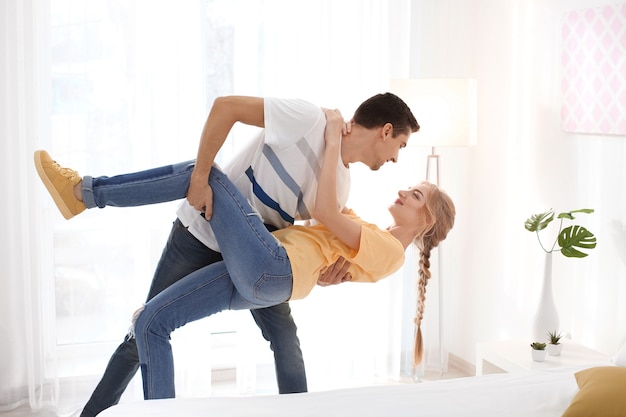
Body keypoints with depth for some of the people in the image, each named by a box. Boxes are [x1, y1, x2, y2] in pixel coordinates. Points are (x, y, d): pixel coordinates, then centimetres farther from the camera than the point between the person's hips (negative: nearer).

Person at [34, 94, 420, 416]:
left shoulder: (341, 185, 0)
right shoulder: (309, 119, -21)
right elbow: (226, 107, -26)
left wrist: (331, 270, -15)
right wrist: (201, 178, -30)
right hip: (202, 236, -6)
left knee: (286, 338, 0)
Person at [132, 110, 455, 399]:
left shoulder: (390, 250, -3)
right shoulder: (373, 239, 26)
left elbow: (324, 212, -12)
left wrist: (333, 144, -8)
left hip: (271, 268, -10)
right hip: (255, 276, 10)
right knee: (150, 321, 1)